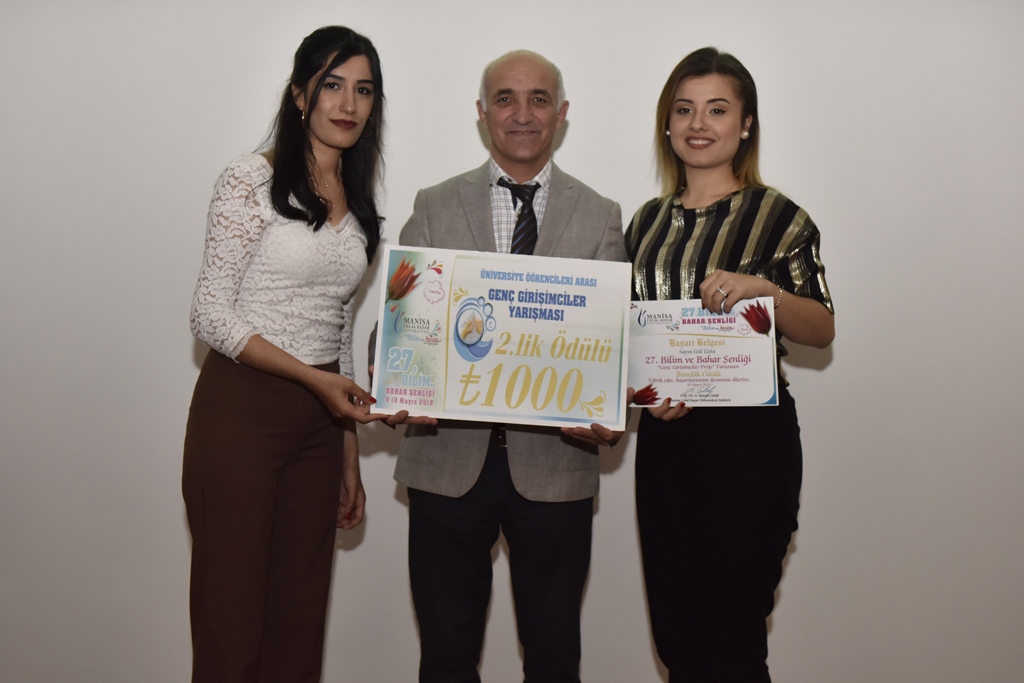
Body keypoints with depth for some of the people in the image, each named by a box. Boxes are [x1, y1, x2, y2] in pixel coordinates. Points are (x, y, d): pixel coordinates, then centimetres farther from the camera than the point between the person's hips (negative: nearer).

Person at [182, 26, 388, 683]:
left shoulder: (357, 203, 13)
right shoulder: (253, 179, -6)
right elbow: (212, 315, -10)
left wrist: (350, 454, 14)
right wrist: (314, 379, -17)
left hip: (318, 423, 6)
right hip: (242, 413, -6)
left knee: (300, 616, 10)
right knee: (232, 614, 2)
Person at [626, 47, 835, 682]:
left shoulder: (779, 217, -3)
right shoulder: (648, 221, 11)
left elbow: (823, 329, -5)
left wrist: (763, 289, -24)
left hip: (749, 441, -4)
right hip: (663, 436, 5)